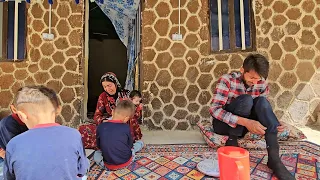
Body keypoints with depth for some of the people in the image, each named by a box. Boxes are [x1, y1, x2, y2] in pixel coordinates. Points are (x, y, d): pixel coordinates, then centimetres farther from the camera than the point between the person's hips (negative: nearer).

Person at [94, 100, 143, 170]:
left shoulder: (101, 127, -12)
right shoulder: (126, 127, -18)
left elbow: (99, 145, 1)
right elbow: (130, 145, -4)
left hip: (108, 165, 2)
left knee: (96, 154, 29)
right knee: (139, 144, 19)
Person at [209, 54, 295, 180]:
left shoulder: (262, 85, -5)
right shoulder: (227, 80, -20)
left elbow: (263, 109, 3)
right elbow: (214, 110, -28)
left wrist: (274, 124, -20)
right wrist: (245, 122, -38)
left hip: (242, 126, 5)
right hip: (223, 123, -4)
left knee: (262, 101, -22)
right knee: (246, 100, -29)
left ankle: (274, 158, -26)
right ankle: (232, 142, -16)